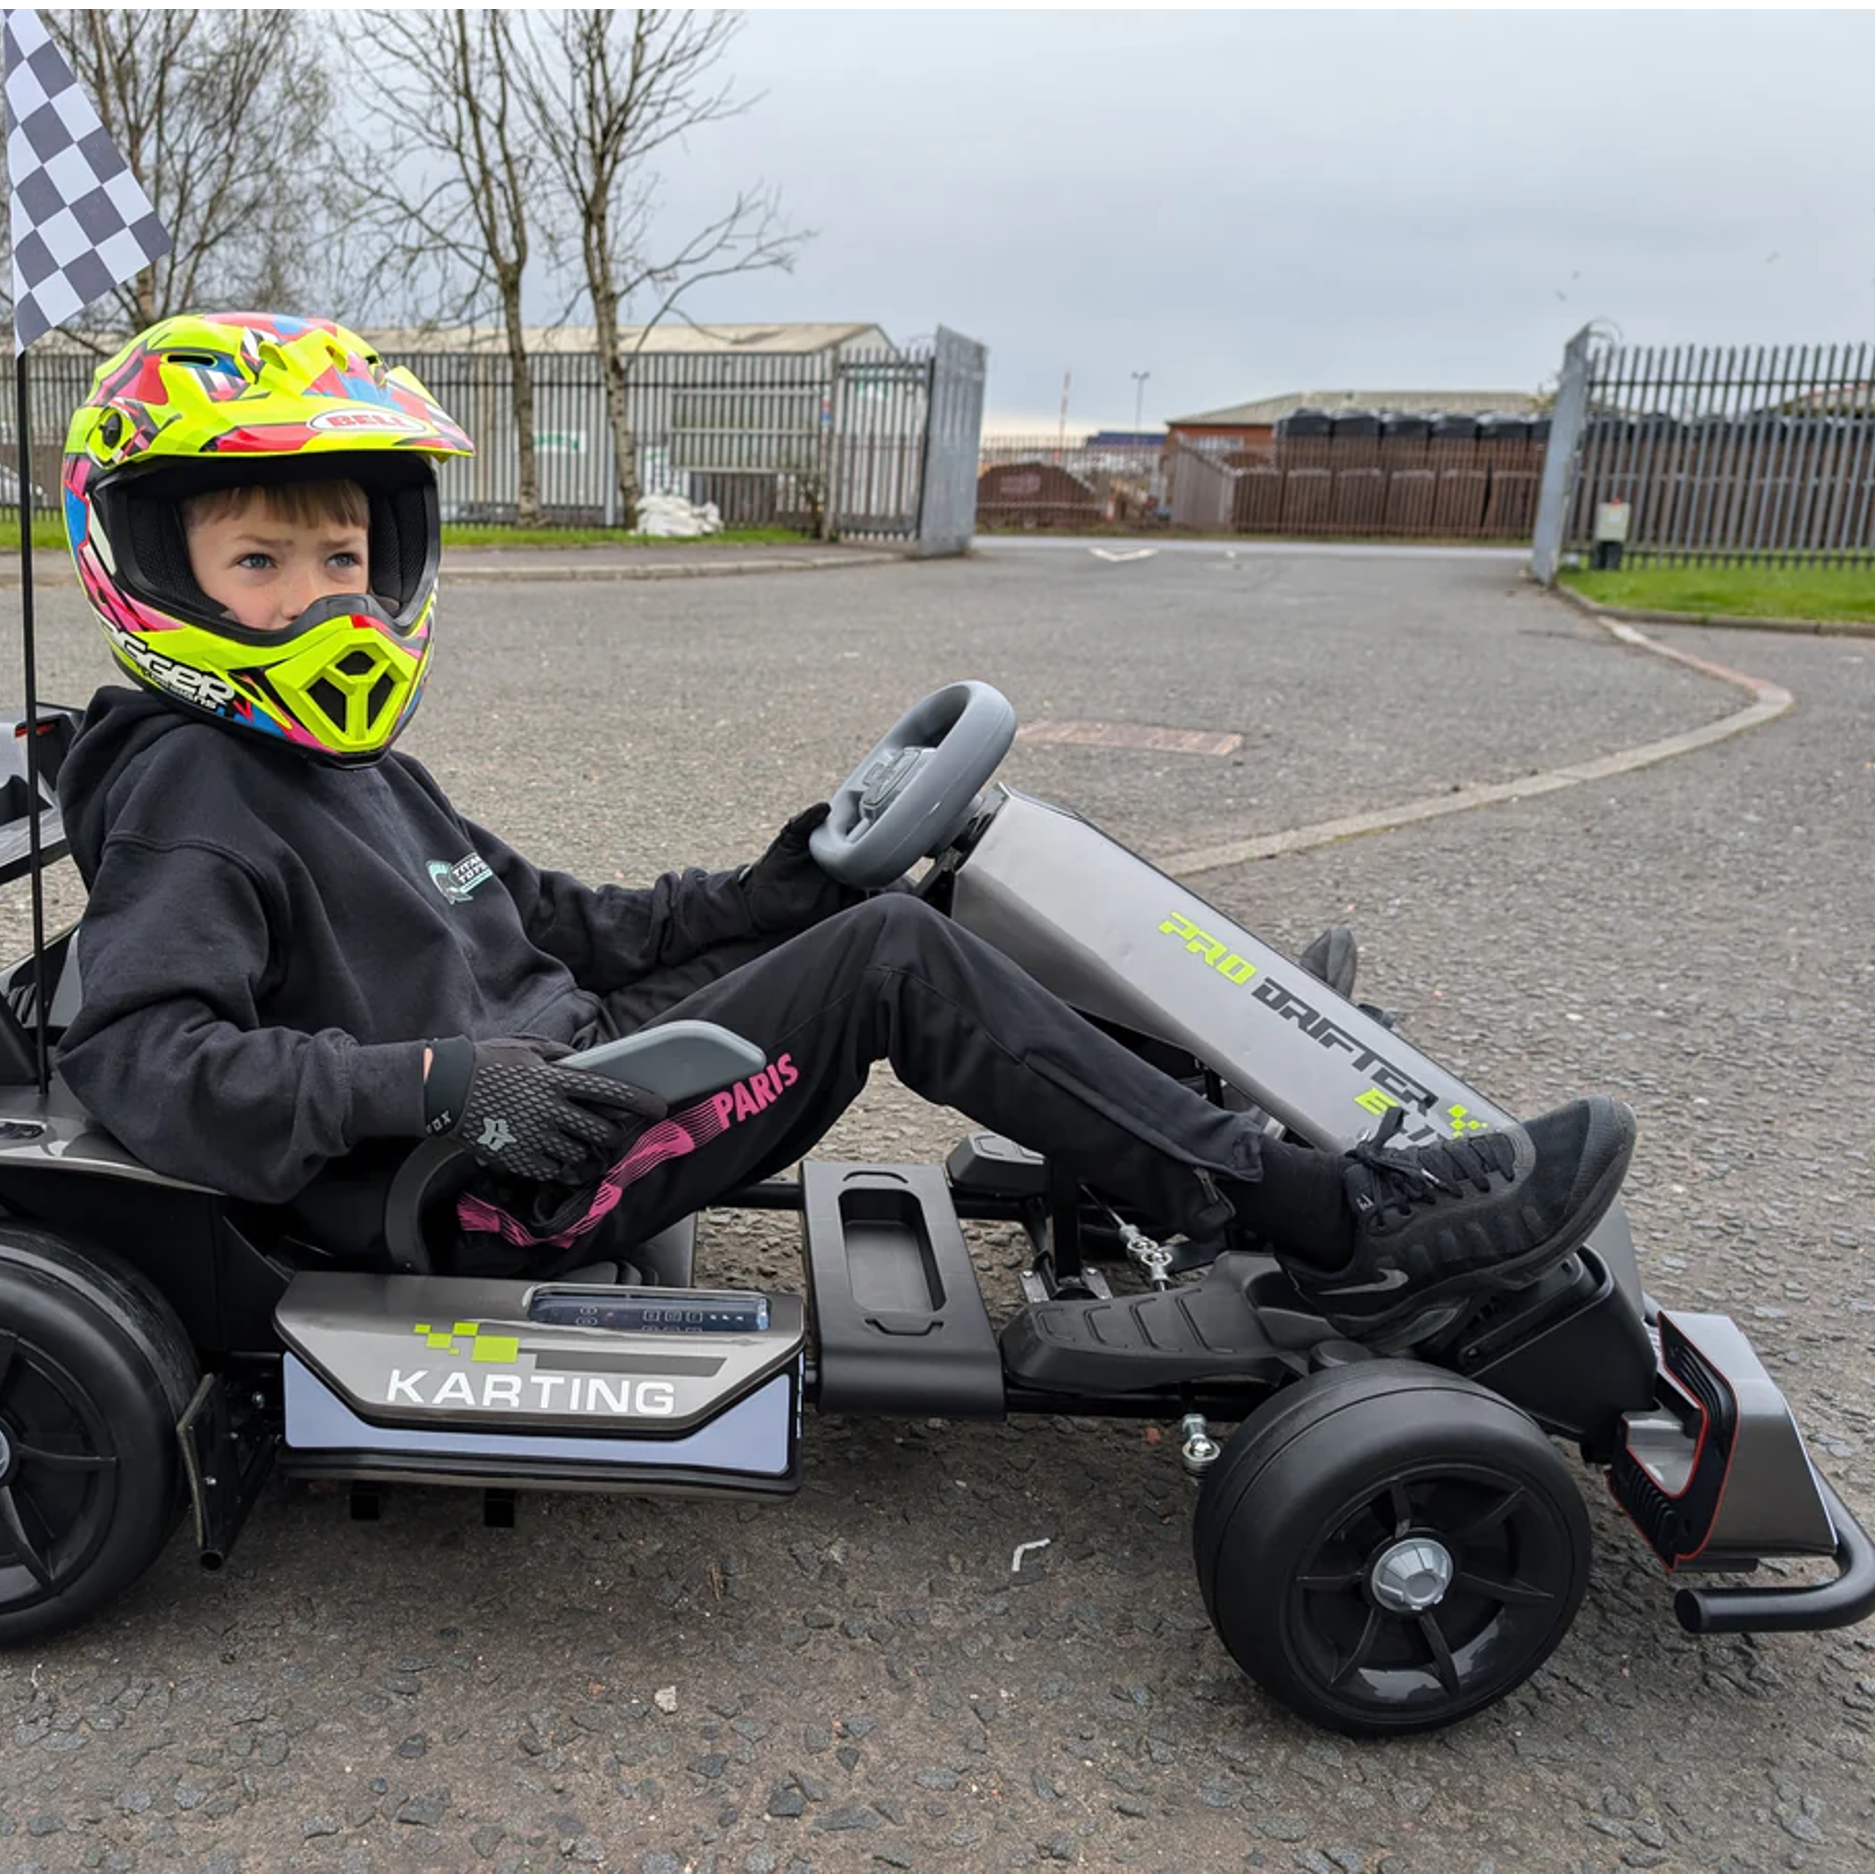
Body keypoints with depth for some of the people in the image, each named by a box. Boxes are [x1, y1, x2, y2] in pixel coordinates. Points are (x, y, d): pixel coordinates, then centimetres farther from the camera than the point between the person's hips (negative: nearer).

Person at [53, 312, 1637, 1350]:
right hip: (501, 1191, -10)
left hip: (563, 1058, 10)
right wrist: (426, 1080, -31)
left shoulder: (358, 771, 18)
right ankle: (1336, 1227, -16)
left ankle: (1241, 1100, 6)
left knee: (865, 912, 5)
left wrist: (752, 897, 9)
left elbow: (541, 923, 20)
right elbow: (136, 1054, -20)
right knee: (893, 956, -19)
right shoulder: (191, 793, -9)